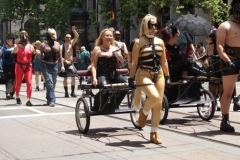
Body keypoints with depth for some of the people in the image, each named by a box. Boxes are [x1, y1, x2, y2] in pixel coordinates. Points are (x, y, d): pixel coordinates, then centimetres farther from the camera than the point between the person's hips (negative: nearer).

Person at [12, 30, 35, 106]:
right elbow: (14, 55, 2)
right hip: (19, 66, -1)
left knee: (29, 83, -9)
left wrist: (30, 62, 7)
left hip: (28, 66, 1)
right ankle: (17, 97, 32)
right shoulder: (17, 47, -3)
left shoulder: (31, 47, 3)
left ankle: (28, 100, -7)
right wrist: (17, 62, 2)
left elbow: (33, 55, 12)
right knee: (18, 83, 10)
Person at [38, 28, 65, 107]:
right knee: (49, 83, -14)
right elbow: (40, 55, 5)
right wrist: (38, 53, -16)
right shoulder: (43, 45, -2)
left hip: (55, 65, 4)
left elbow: (59, 55, 13)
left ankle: (49, 99, 23)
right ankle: (52, 100, -15)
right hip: (46, 65, -4)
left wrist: (62, 65, 9)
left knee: (53, 84, 8)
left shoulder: (57, 44, 10)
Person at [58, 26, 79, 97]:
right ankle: (66, 92, 8)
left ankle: (73, 92, 2)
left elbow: (77, 36, -3)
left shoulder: (72, 43, 4)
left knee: (73, 77, -3)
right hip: (65, 64, -3)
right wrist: (65, 61, -22)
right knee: (65, 78, 3)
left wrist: (74, 30, -17)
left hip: (71, 64, 3)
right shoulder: (62, 46, -7)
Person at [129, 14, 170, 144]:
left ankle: (154, 134, 12)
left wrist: (167, 76, 15)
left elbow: (163, 61, 16)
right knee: (154, 97, -28)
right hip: (144, 74, -5)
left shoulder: (160, 42, 11)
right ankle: (144, 112, 7)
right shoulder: (139, 42, -2)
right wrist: (131, 78, -6)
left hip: (158, 74, 5)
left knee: (159, 104, 1)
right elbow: (134, 62, -3)